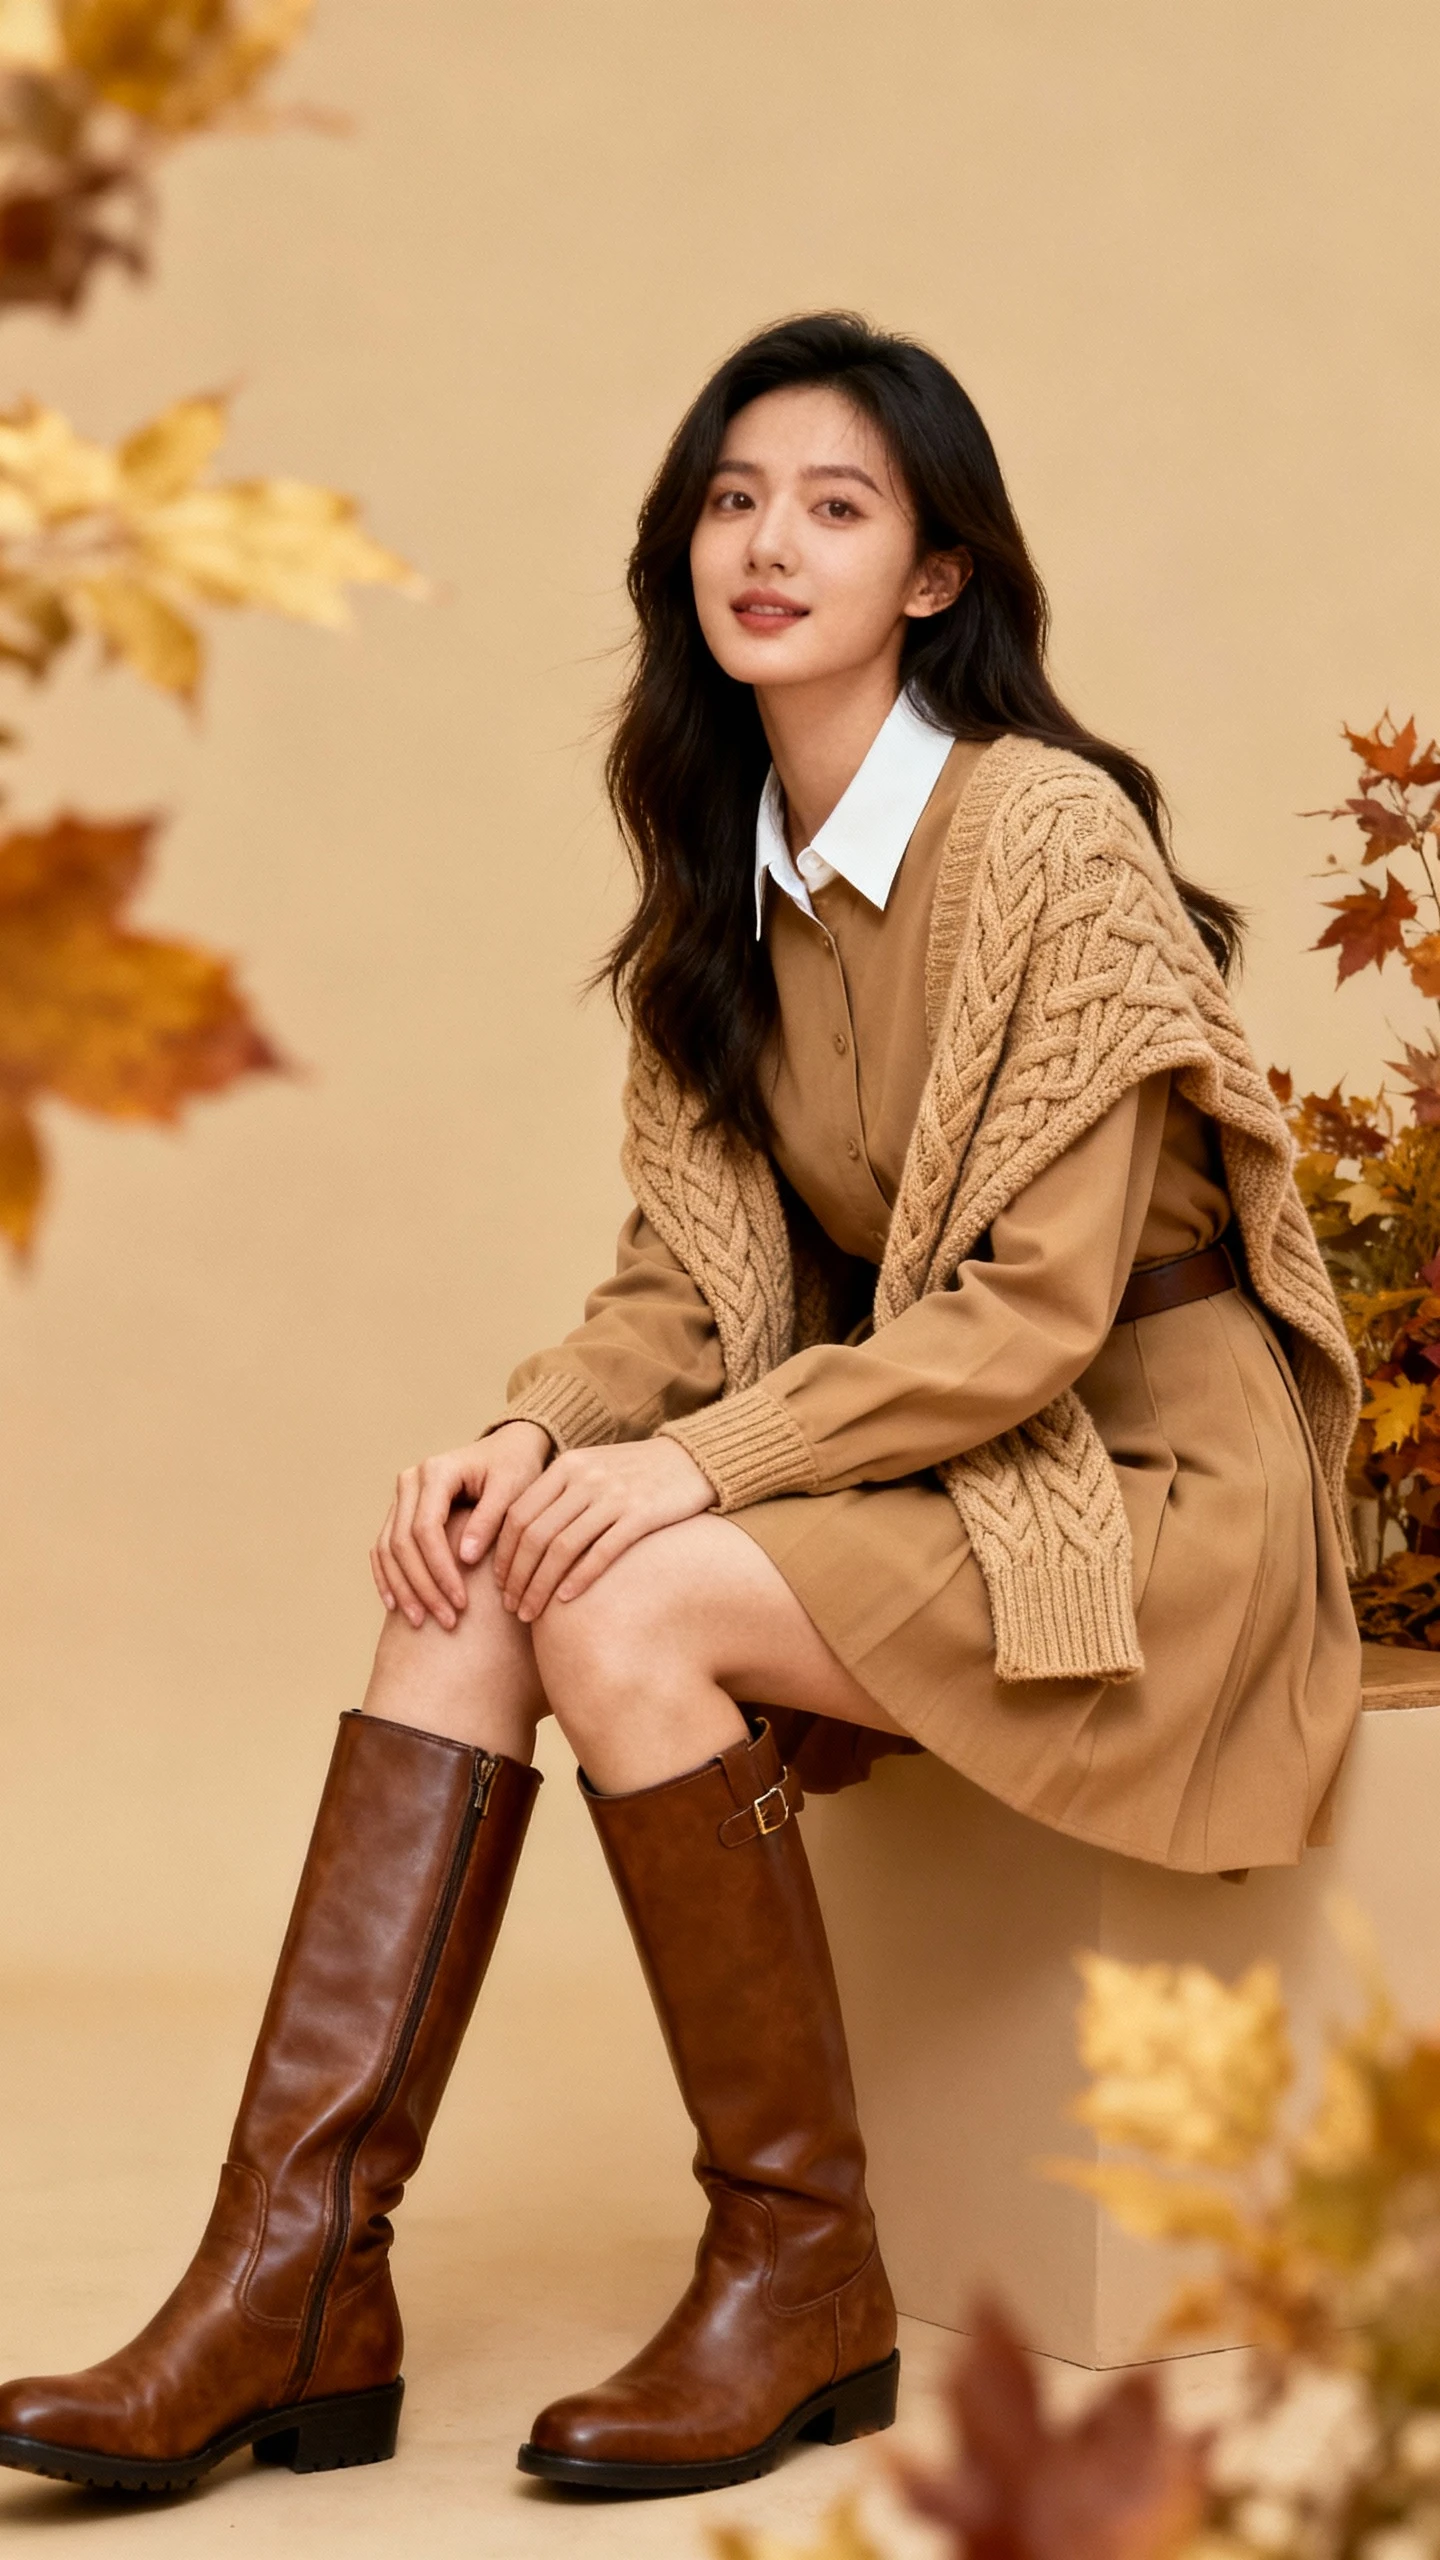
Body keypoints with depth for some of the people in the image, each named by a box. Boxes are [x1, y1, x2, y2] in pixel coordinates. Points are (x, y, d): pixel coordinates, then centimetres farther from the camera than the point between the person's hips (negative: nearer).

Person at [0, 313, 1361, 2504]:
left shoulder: (1049, 836, -16)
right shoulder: (729, 876, 8)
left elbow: (1037, 1310, -19)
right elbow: (686, 1274, 7)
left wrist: (697, 1465, -23)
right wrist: (541, 1431, -13)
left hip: (1147, 1483, -7)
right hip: (921, 1450, 7)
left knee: (620, 1604, -27)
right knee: (470, 1567, -18)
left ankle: (803, 2277, -13)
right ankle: (300, 2279, -23)